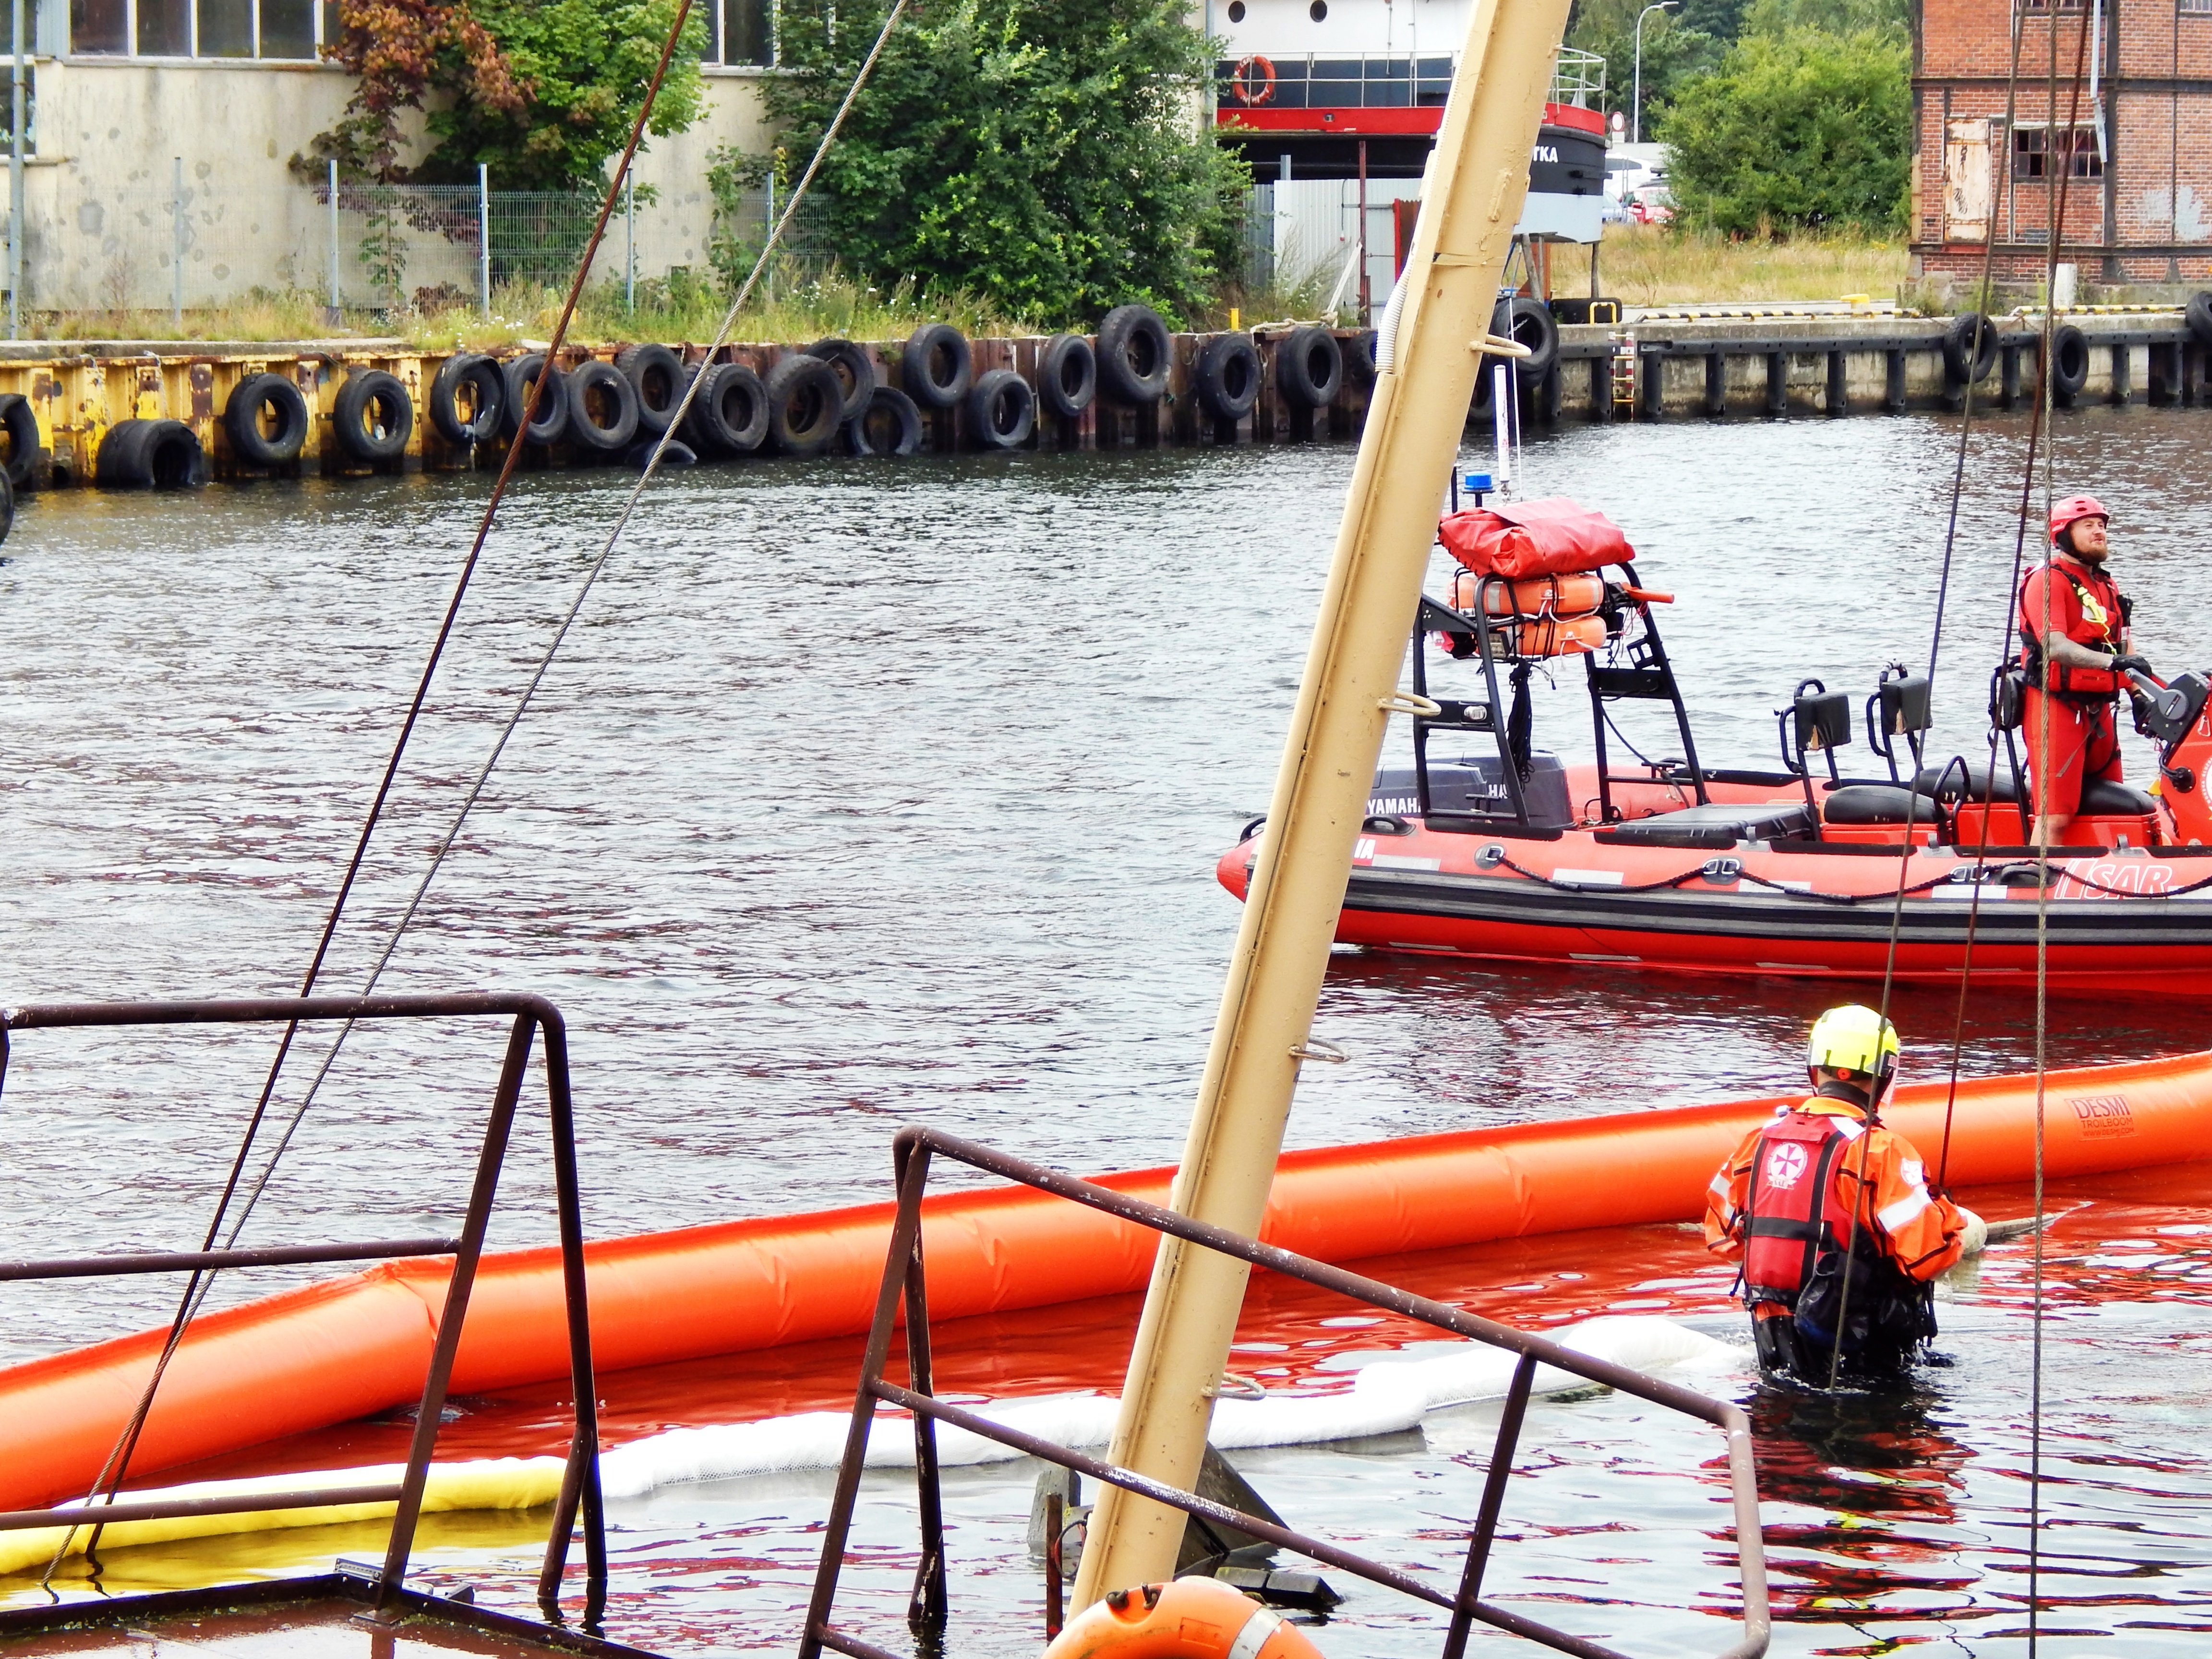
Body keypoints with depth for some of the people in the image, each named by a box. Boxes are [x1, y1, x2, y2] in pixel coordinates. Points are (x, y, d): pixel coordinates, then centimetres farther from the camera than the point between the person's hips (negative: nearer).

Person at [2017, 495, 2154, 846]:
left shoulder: (2107, 586, 20)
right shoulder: (2048, 581, -8)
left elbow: (2123, 647, 22)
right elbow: (2055, 647, -22)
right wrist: (2112, 662, -35)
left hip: (2098, 709, 9)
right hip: (2056, 707, -9)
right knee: (2055, 816, -14)